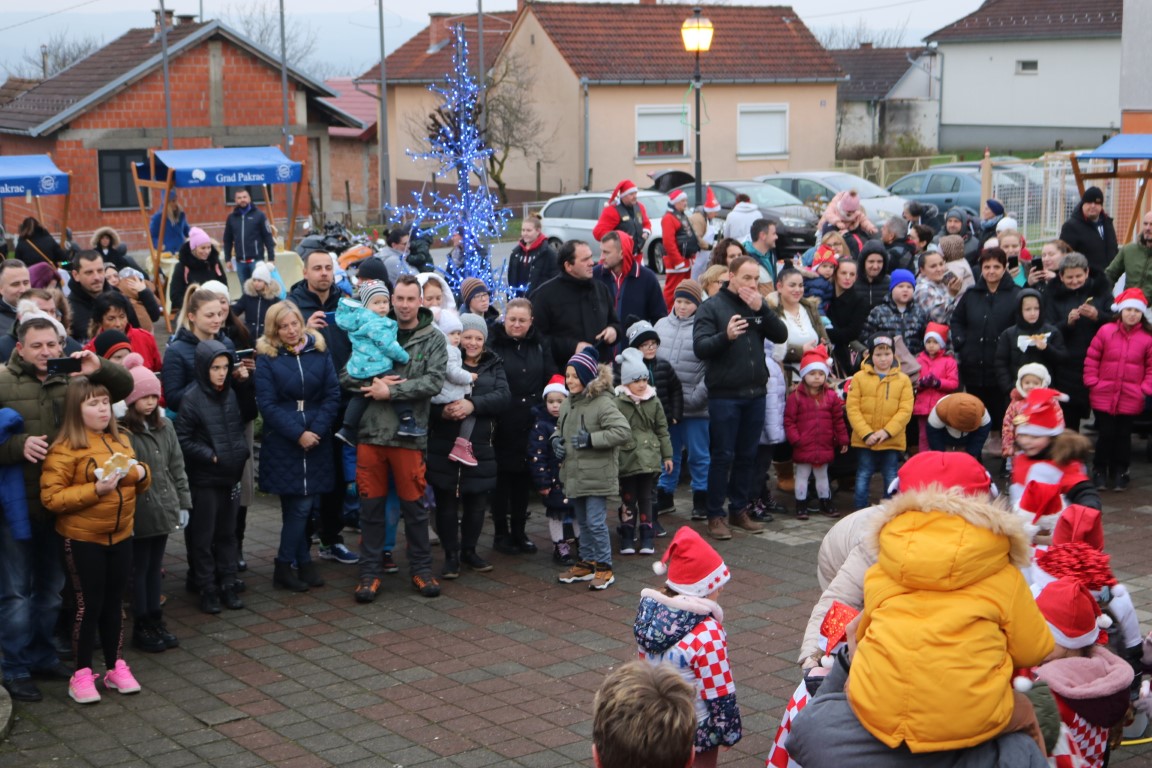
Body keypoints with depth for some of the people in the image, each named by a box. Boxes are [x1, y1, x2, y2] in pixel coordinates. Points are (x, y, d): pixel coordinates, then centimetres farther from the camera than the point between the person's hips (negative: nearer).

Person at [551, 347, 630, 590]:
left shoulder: (603, 403, -17)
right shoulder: (568, 403, 8)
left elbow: (622, 431, -25)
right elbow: (560, 427, 25)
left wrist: (590, 439, -25)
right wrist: (555, 440, 3)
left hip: (597, 475, -8)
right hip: (574, 473, 8)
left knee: (596, 522, -5)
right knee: (583, 522, 17)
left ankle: (604, 568, 7)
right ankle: (586, 563, 29)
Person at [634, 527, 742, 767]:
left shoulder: (649, 611, -8)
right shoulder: (707, 634, -28)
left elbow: (647, 666, 4)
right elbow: (720, 692, -20)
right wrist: (730, 729, -7)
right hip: (694, 724, -6)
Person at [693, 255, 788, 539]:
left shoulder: (759, 305, 11)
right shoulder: (712, 307, -5)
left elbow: (781, 335, 0)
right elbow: (699, 347, -14)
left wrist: (762, 310, -14)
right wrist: (725, 336, -32)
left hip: (755, 393, 5)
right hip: (724, 394, -5)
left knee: (747, 455, 11)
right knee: (722, 456, -2)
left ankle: (740, 509, 22)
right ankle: (716, 515, 5)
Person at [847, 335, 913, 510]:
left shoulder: (903, 380, 1)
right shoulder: (860, 377, -1)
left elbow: (905, 410, -4)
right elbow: (852, 408, -5)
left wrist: (886, 432, -17)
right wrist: (866, 433, -15)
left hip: (892, 441, 0)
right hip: (864, 440, 0)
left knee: (891, 480, 7)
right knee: (863, 478, 7)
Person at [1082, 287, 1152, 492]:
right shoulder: (1106, 331, -4)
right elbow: (1091, 359, 3)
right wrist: (1092, 382, -1)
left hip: (1131, 399, 0)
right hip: (1103, 396, 0)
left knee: (1123, 436, 9)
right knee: (1105, 435, 5)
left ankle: (1120, 473, 22)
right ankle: (1099, 471, 19)